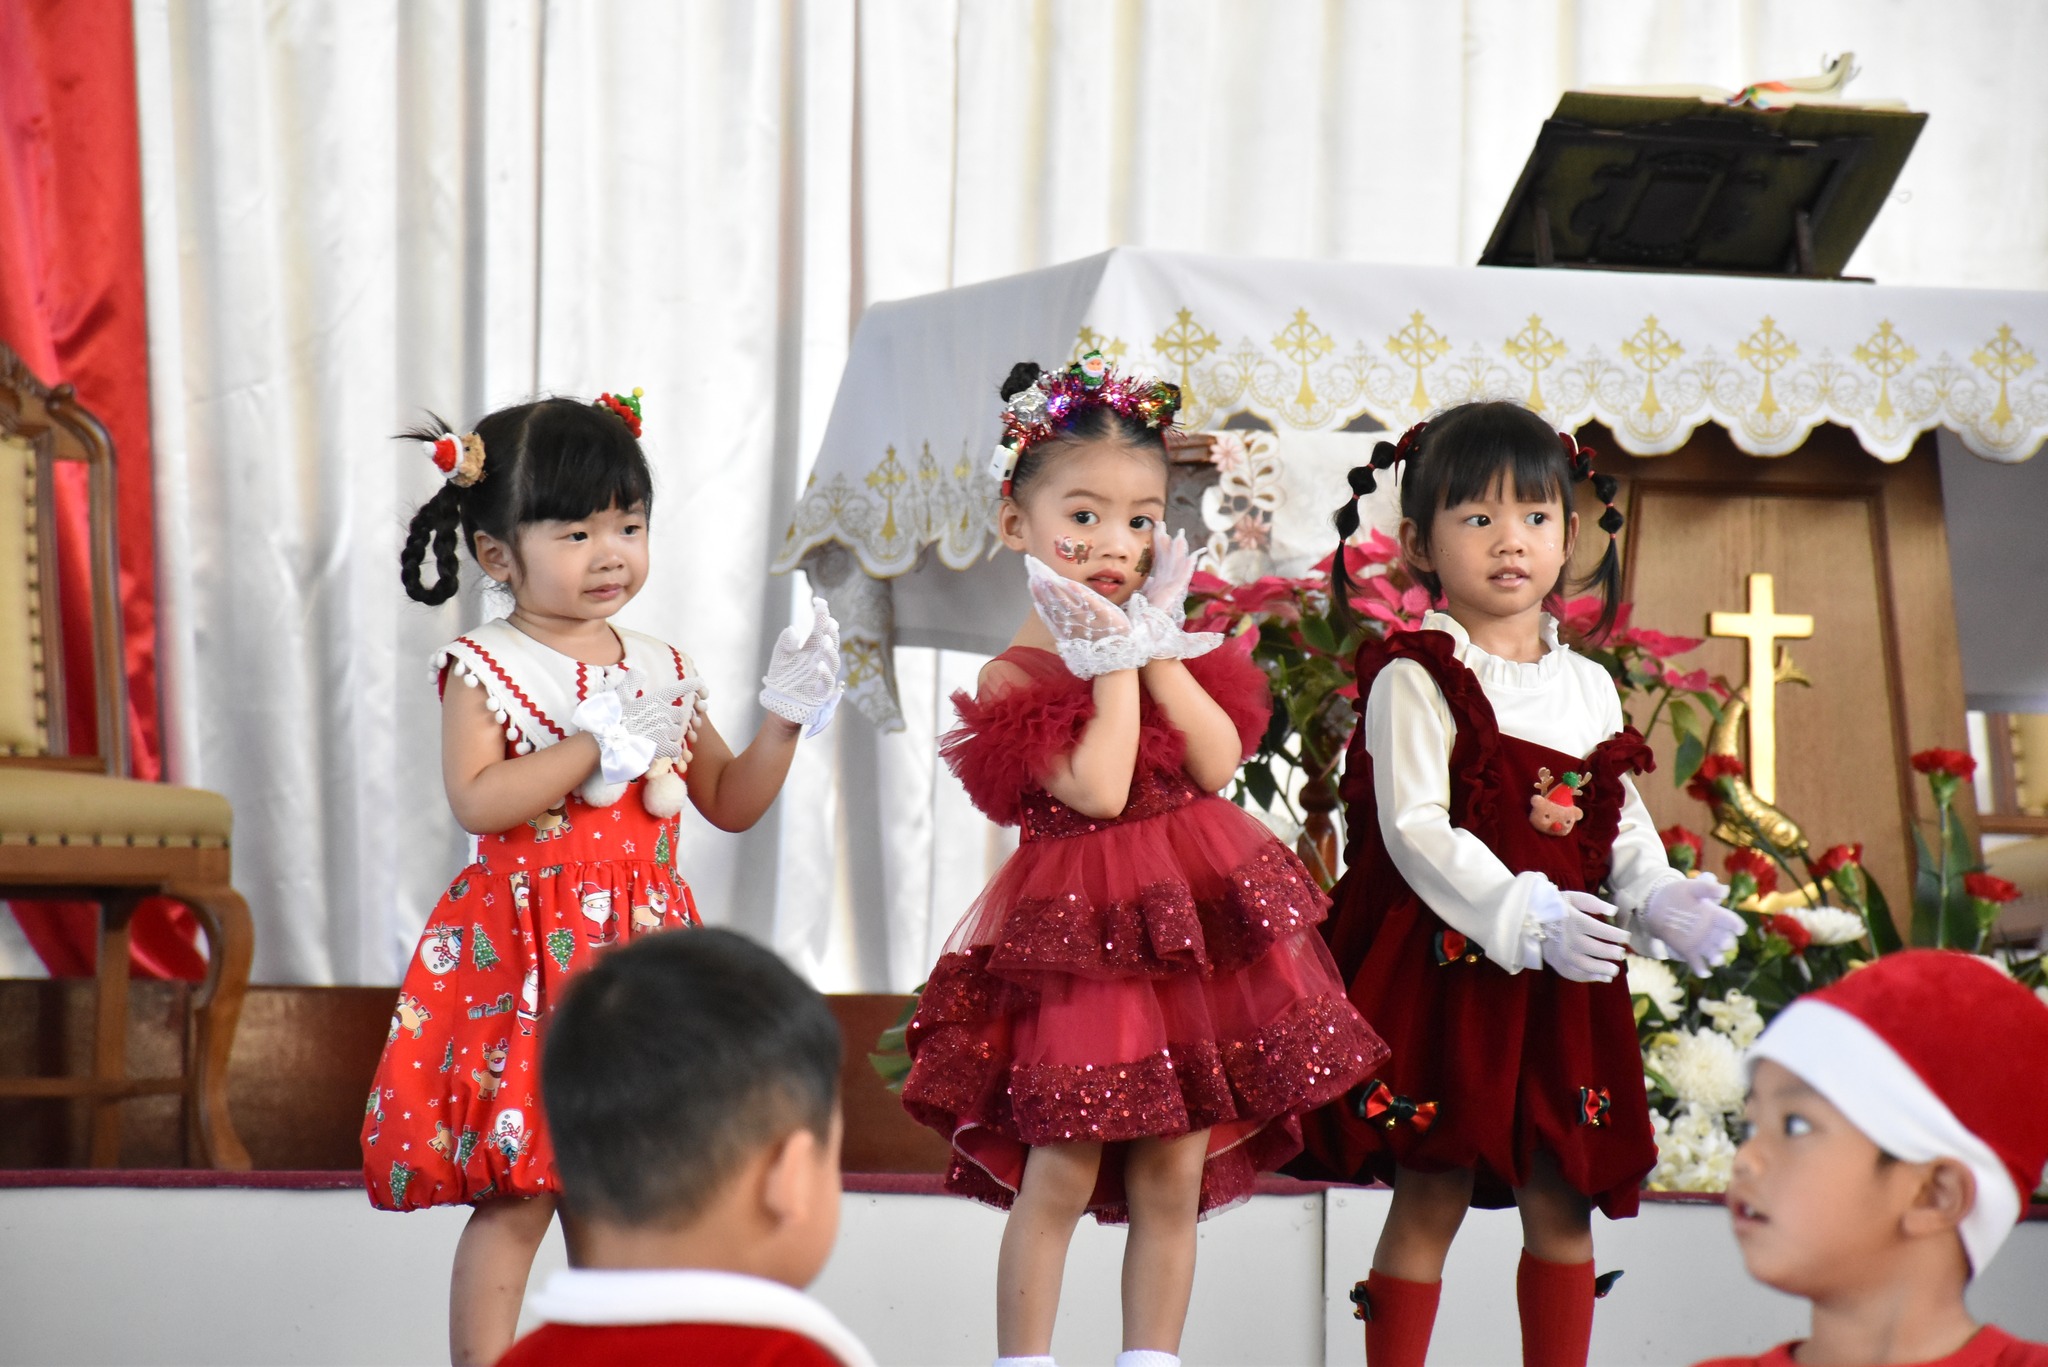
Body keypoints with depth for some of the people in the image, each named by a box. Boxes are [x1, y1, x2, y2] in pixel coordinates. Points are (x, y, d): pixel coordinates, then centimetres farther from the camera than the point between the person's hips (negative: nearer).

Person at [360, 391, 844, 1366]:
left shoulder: (661, 670, 10)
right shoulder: (486, 668, -6)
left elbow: (730, 804, 15)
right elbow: (475, 801, -19)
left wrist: (784, 720, 1)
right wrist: (597, 745, -20)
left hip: (640, 946, 5)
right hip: (524, 952, -5)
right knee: (517, 1194, -5)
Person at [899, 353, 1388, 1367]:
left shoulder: (1166, 648, 10)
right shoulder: (1016, 677, -8)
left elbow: (1218, 760, -5)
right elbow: (1098, 787, -21)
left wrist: (1157, 649, -8)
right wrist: (1115, 658, -14)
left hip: (1193, 923, 5)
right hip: (1080, 938, -5)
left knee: (1174, 1177, 6)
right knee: (1058, 1178, -4)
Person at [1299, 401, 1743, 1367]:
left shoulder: (1588, 687, 12)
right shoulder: (1416, 677, -7)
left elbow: (1622, 823, 14)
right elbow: (1415, 827, -15)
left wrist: (1660, 899, -8)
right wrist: (1524, 916, -25)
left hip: (1564, 979, 6)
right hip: (1448, 964, -6)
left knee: (1562, 1197, 9)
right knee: (1430, 1196, -3)